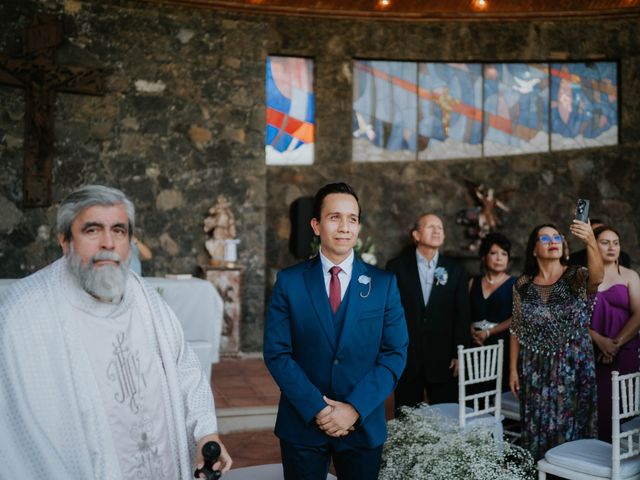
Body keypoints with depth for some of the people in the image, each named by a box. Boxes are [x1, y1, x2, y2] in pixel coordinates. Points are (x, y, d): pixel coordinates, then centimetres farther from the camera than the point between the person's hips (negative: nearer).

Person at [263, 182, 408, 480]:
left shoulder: (384, 283, -2)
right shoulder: (289, 281, -3)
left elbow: (395, 353, -4)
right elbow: (276, 352, -7)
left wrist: (355, 408, -13)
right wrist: (316, 408, -14)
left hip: (364, 425, 1)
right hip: (302, 424, 0)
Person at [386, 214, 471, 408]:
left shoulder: (455, 270, 6)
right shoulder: (396, 267, 1)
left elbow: (462, 316, 6)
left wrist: (459, 355, 1)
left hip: (443, 361, 1)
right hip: (405, 358, -1)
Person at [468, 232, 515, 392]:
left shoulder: (515, 284, 1)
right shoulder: (473, 283, 12)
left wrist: (488, 333, -11)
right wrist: (472, 331, -9)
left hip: (502, 345, -2)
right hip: (476, 346, 2)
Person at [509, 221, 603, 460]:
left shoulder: (576, 277, -6)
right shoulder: (523, 285, 1)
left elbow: (596, 277, -31)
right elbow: (516, 331, 5)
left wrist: (591, 242, -48)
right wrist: (513, 369, 3)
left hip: (573, 367, -2)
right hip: (536, 370, 2)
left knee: (570, 425, 7)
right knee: (537, 427, 10)